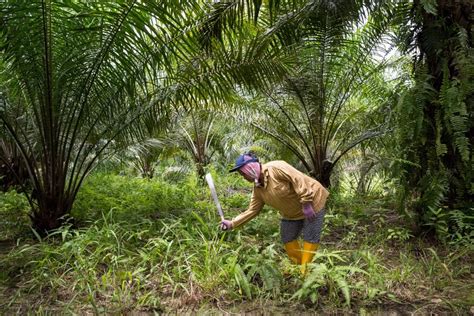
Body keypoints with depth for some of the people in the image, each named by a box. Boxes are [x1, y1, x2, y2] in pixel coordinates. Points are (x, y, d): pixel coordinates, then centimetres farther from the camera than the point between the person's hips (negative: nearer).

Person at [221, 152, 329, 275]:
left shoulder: (275, 167, -27)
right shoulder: (258, 189, -1)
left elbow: (298, 179, -30)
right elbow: (252, 210, 1)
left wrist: (306, 203, -31)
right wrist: (232, 223, -6)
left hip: (312, 201, -8)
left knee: (310, 238, -4)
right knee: (287, 239, 13)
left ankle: (305, 271, 10)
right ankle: (297, 265, 31)